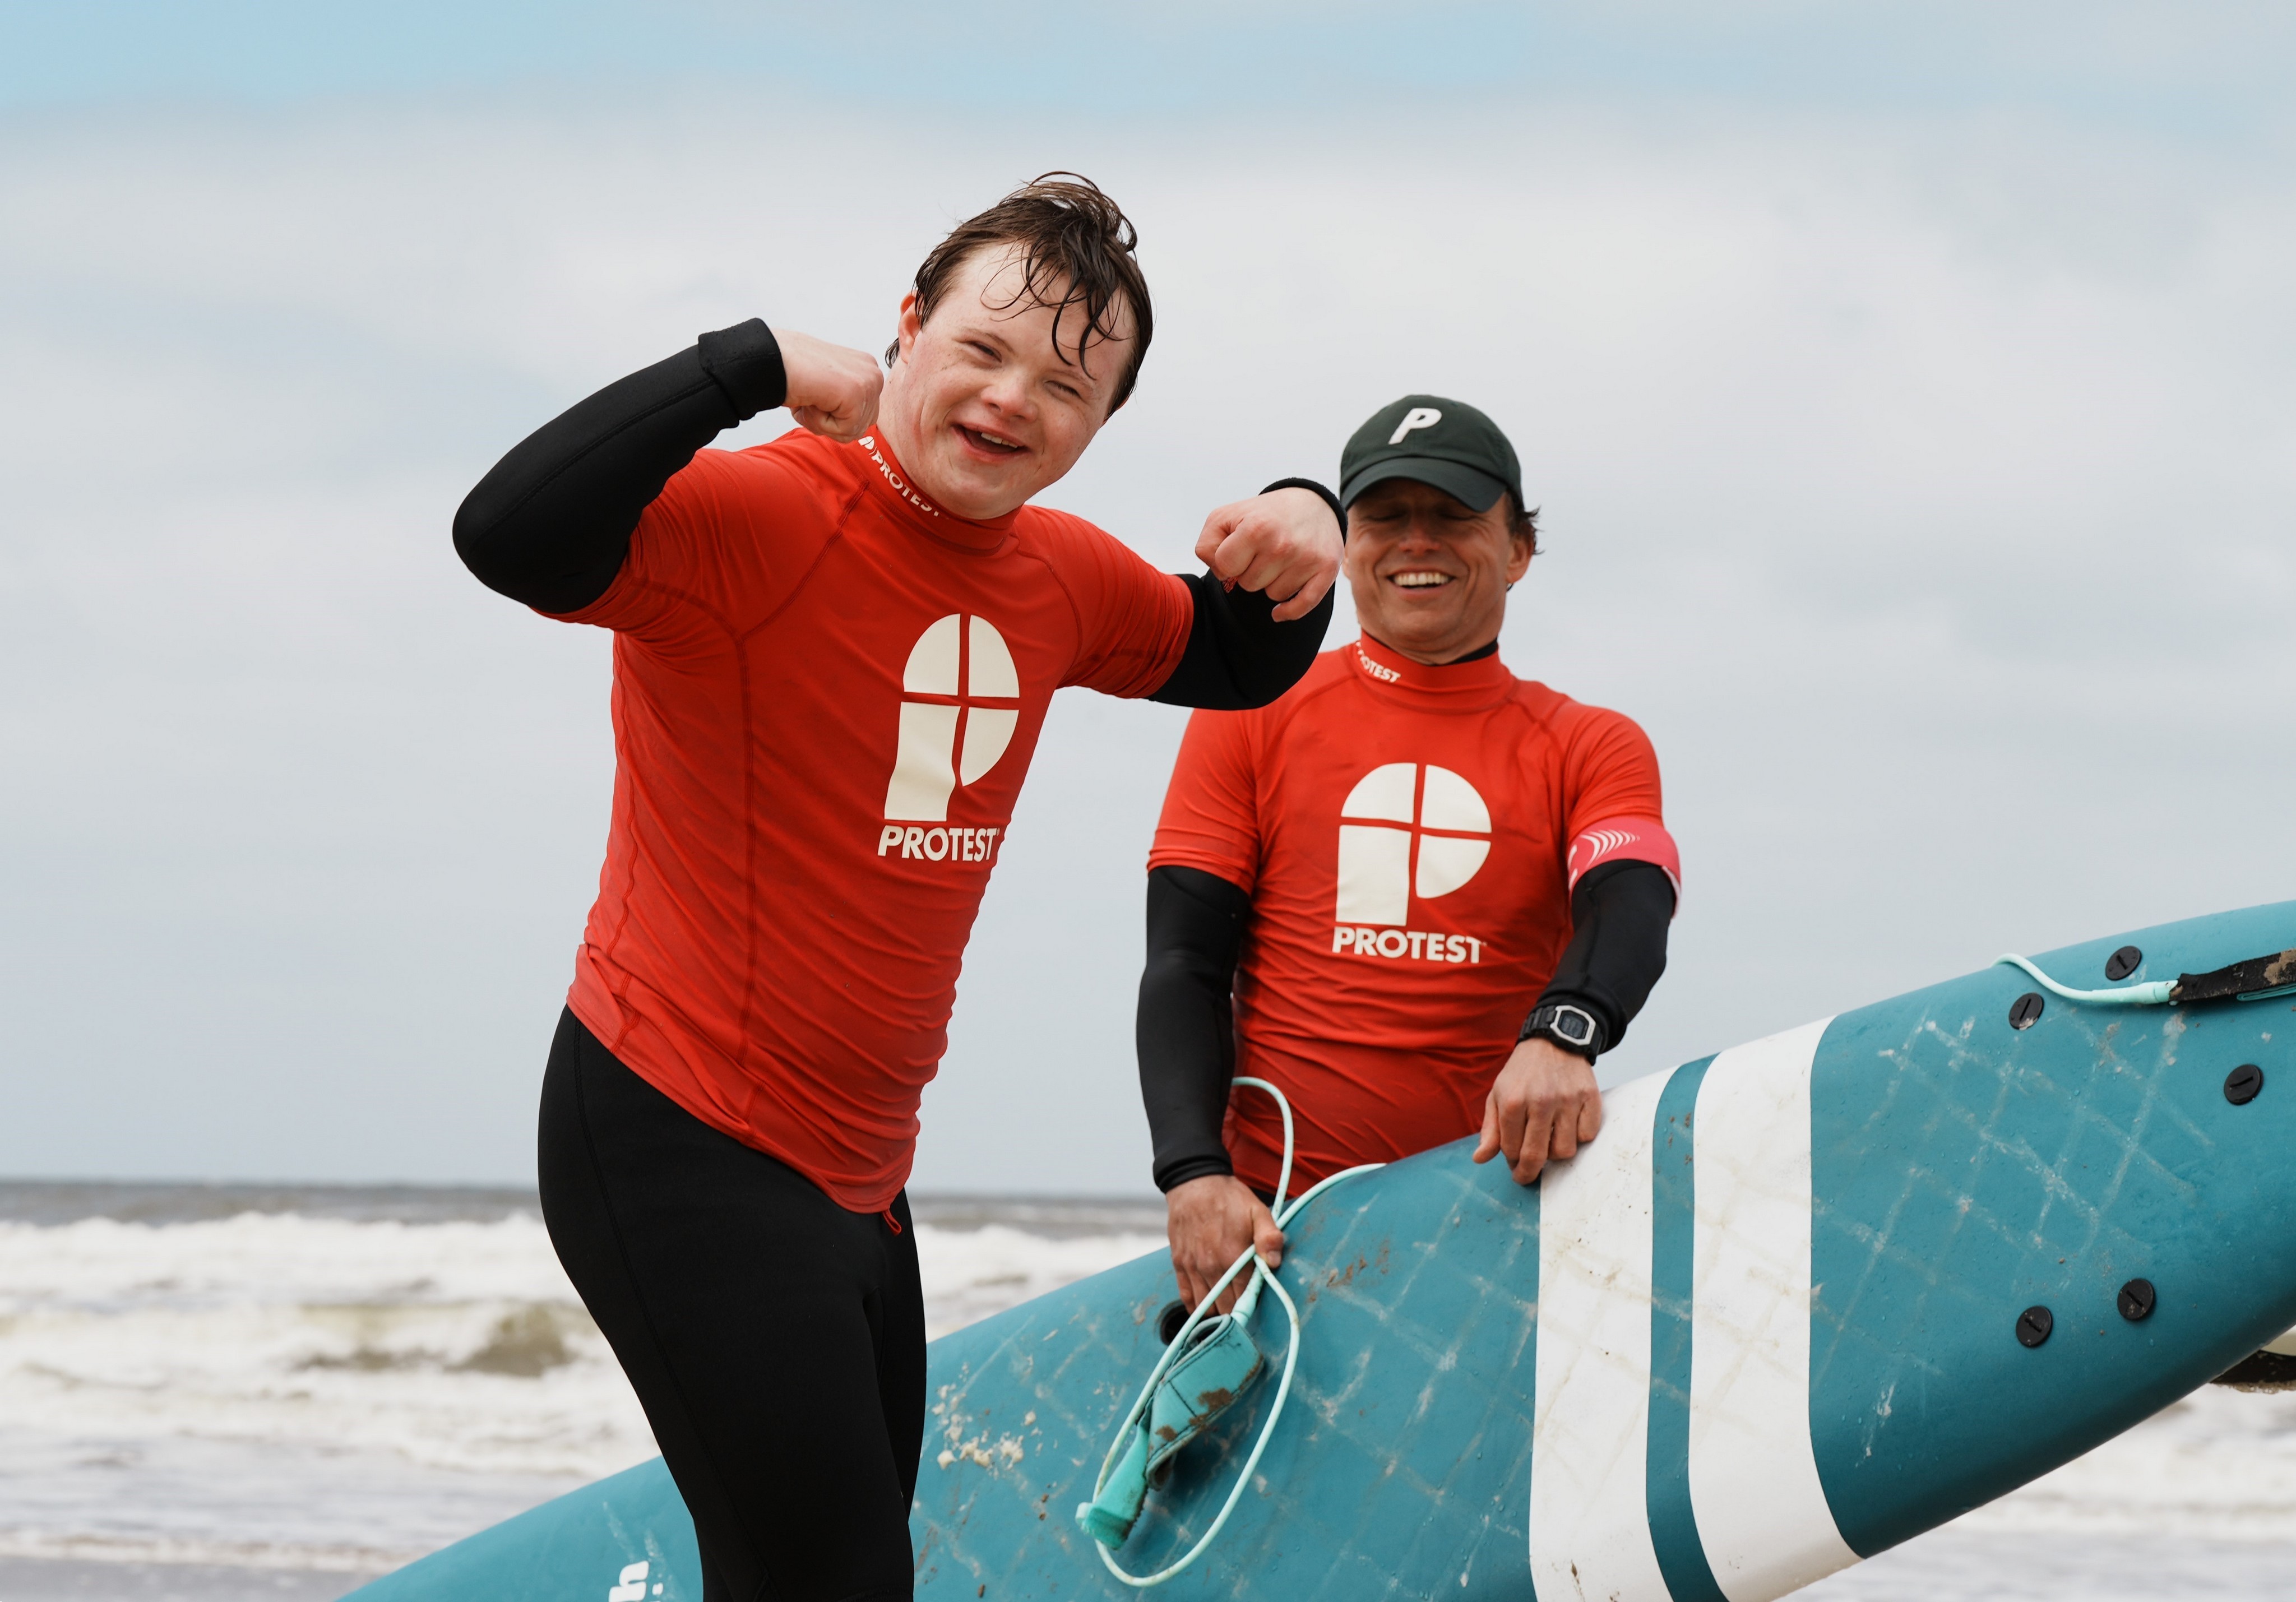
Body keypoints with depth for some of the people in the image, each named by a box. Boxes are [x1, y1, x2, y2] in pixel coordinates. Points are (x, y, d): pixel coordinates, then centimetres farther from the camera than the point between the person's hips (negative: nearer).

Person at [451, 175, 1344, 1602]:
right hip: (678, 1149, -9)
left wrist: (1302, 526, 5)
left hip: (857, 1177, 9)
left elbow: (1237, 662, 28)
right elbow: (511, 538, -36)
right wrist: (758, 363, -32)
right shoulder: (758, 520, -18)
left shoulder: (1063, 577, 8)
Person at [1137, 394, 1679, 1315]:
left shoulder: (1592, 751, 12)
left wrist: (1562, 1035, -32)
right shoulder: (1254, 717, 12)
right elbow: (1186, 965, 5)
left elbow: (1629, 915, -8)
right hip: (1273, 1218, 0)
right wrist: (1195, 1172, -11)